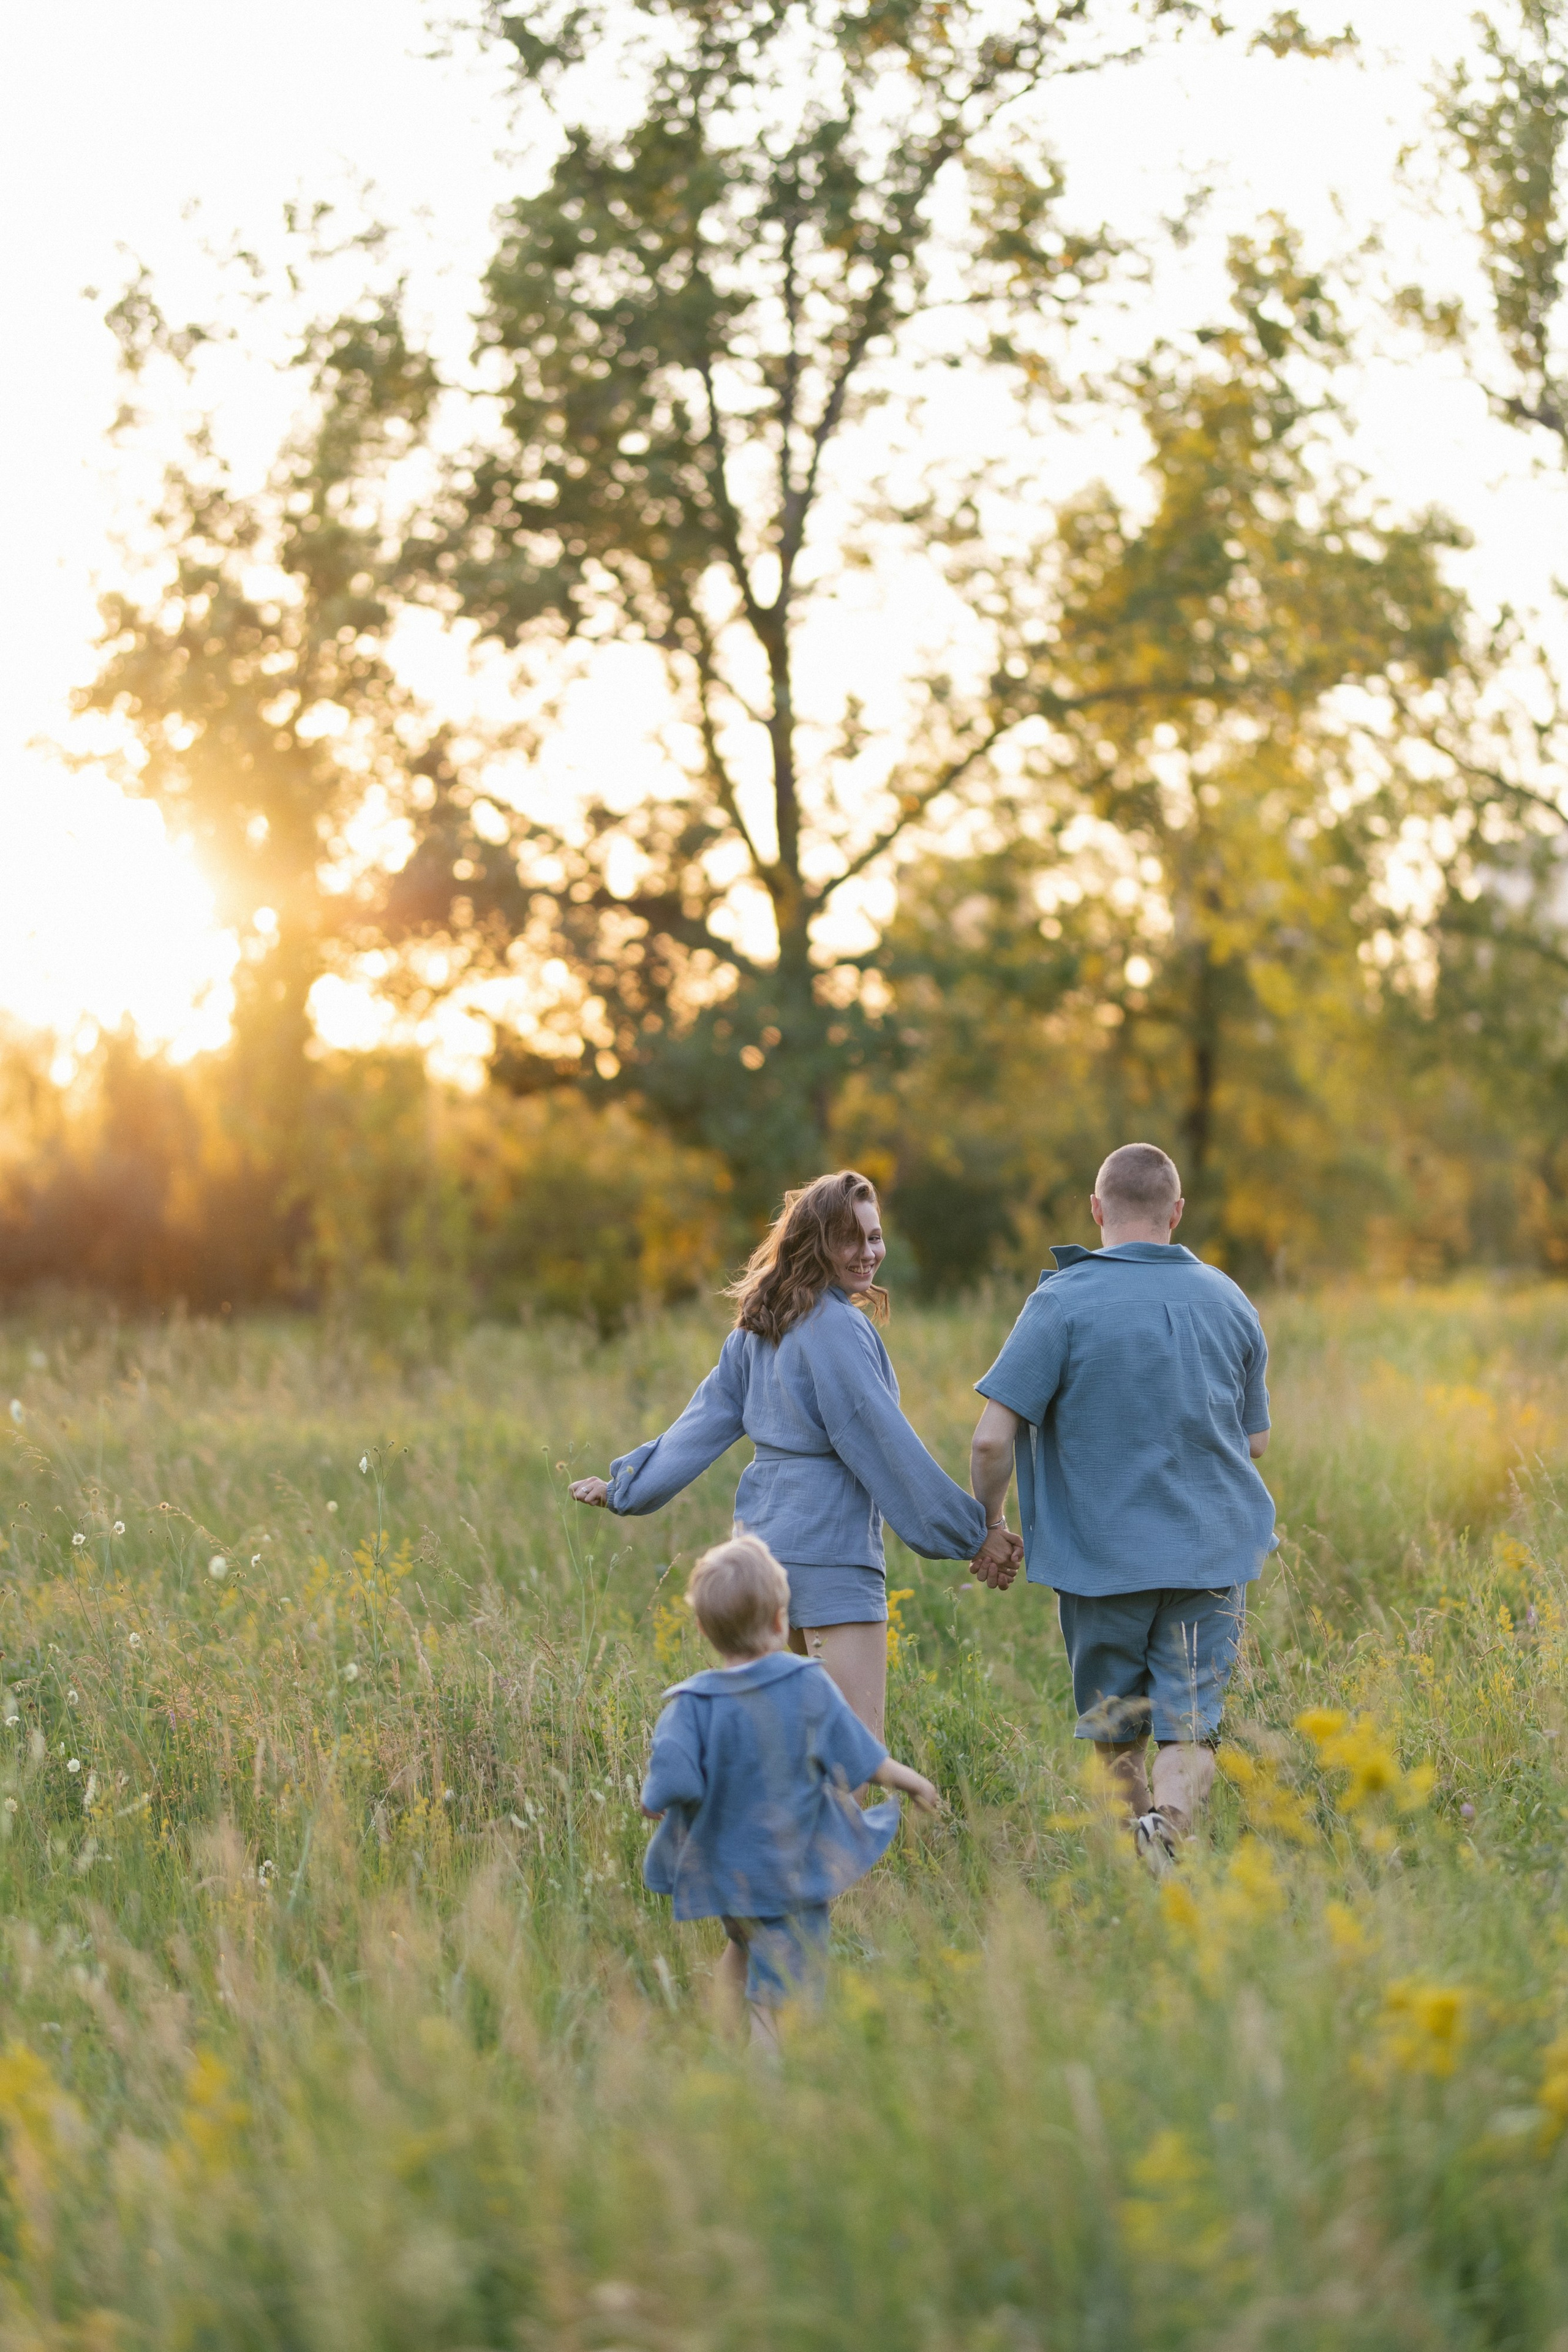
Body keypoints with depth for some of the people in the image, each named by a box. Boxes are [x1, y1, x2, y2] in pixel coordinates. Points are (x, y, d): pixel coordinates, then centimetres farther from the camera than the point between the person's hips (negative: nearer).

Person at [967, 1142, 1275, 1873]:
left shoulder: (1063, 1302, -9)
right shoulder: (1228, 1300, 6)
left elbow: (993, 1439, -14)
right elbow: (1255, 1441, 16)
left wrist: (987, 1529, 1)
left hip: (1102, 1554, -2)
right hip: (1212, 1550, 2)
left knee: (1117, 1731, 13)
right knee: (1189, 1730, -2)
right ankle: (1169, 1825, -28)